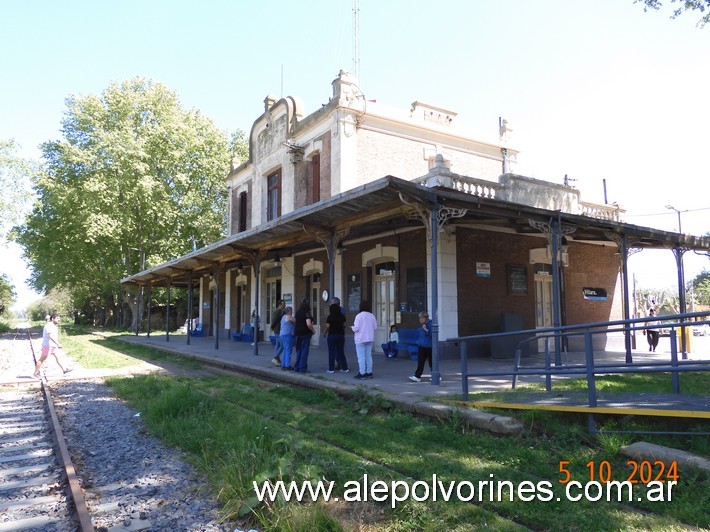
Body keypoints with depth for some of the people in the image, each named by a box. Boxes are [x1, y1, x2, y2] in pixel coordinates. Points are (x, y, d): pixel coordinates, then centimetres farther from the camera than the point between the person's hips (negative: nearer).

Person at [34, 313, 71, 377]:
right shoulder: (49, 325, -19)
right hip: (48, 345, -10)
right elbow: (51, 336, -29)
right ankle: (36, 373, 11)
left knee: (57, 357, 6)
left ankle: (64, 370, 6)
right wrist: (58, 344, -34)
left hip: (53, 345, 10)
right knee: (42, 359, 1)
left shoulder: (53, 325, 13)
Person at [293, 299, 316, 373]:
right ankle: (302, 368, 4)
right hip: (305, 333, -6)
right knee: (304, 351, 2)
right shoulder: (307, 313, -13)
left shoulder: (297, 312, 6)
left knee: (298, 350, 15)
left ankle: (297, 367, 19)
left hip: (298, 333, 6)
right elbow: (308, 324, -25)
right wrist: (313, 330, -9)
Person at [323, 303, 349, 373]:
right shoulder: (342, 317, 2)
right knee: (341, 352, 11)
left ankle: (331, 369, 5)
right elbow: (344, 325, 5)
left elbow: (327, 327, -11)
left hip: (332, 335, -4)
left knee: (331, 352, 3)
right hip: (341, 335, 4)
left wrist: (324, 333, 5)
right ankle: (344, 368, 13)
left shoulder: (330, 317, -11)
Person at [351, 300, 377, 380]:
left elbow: (356, 328, -15)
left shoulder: (359, 316, -14)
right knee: (368, 356, 13)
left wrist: (352, 327, 6)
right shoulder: (372, 316, 2)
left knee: (361, 357, -2)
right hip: (370, 339, 6)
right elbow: (375, 327, 5)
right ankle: (369, 372, 16)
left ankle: (362, 374, -1)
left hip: (361, 339, -6)